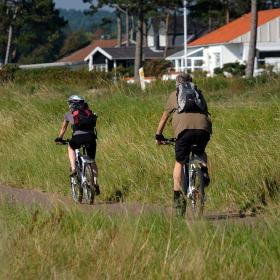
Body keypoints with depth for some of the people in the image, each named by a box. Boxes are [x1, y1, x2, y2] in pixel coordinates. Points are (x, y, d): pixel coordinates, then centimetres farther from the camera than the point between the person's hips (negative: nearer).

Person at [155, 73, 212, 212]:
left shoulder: (174, 95, 25)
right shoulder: (198, 93, 30)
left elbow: (164, 118, 29)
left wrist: (158, 136, 40)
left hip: (184, 128, -2)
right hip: (203, 127, 2)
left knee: (179, 163, 10)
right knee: (201, 152, 31)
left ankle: (178, 195, 1)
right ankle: (204, 171, 4)